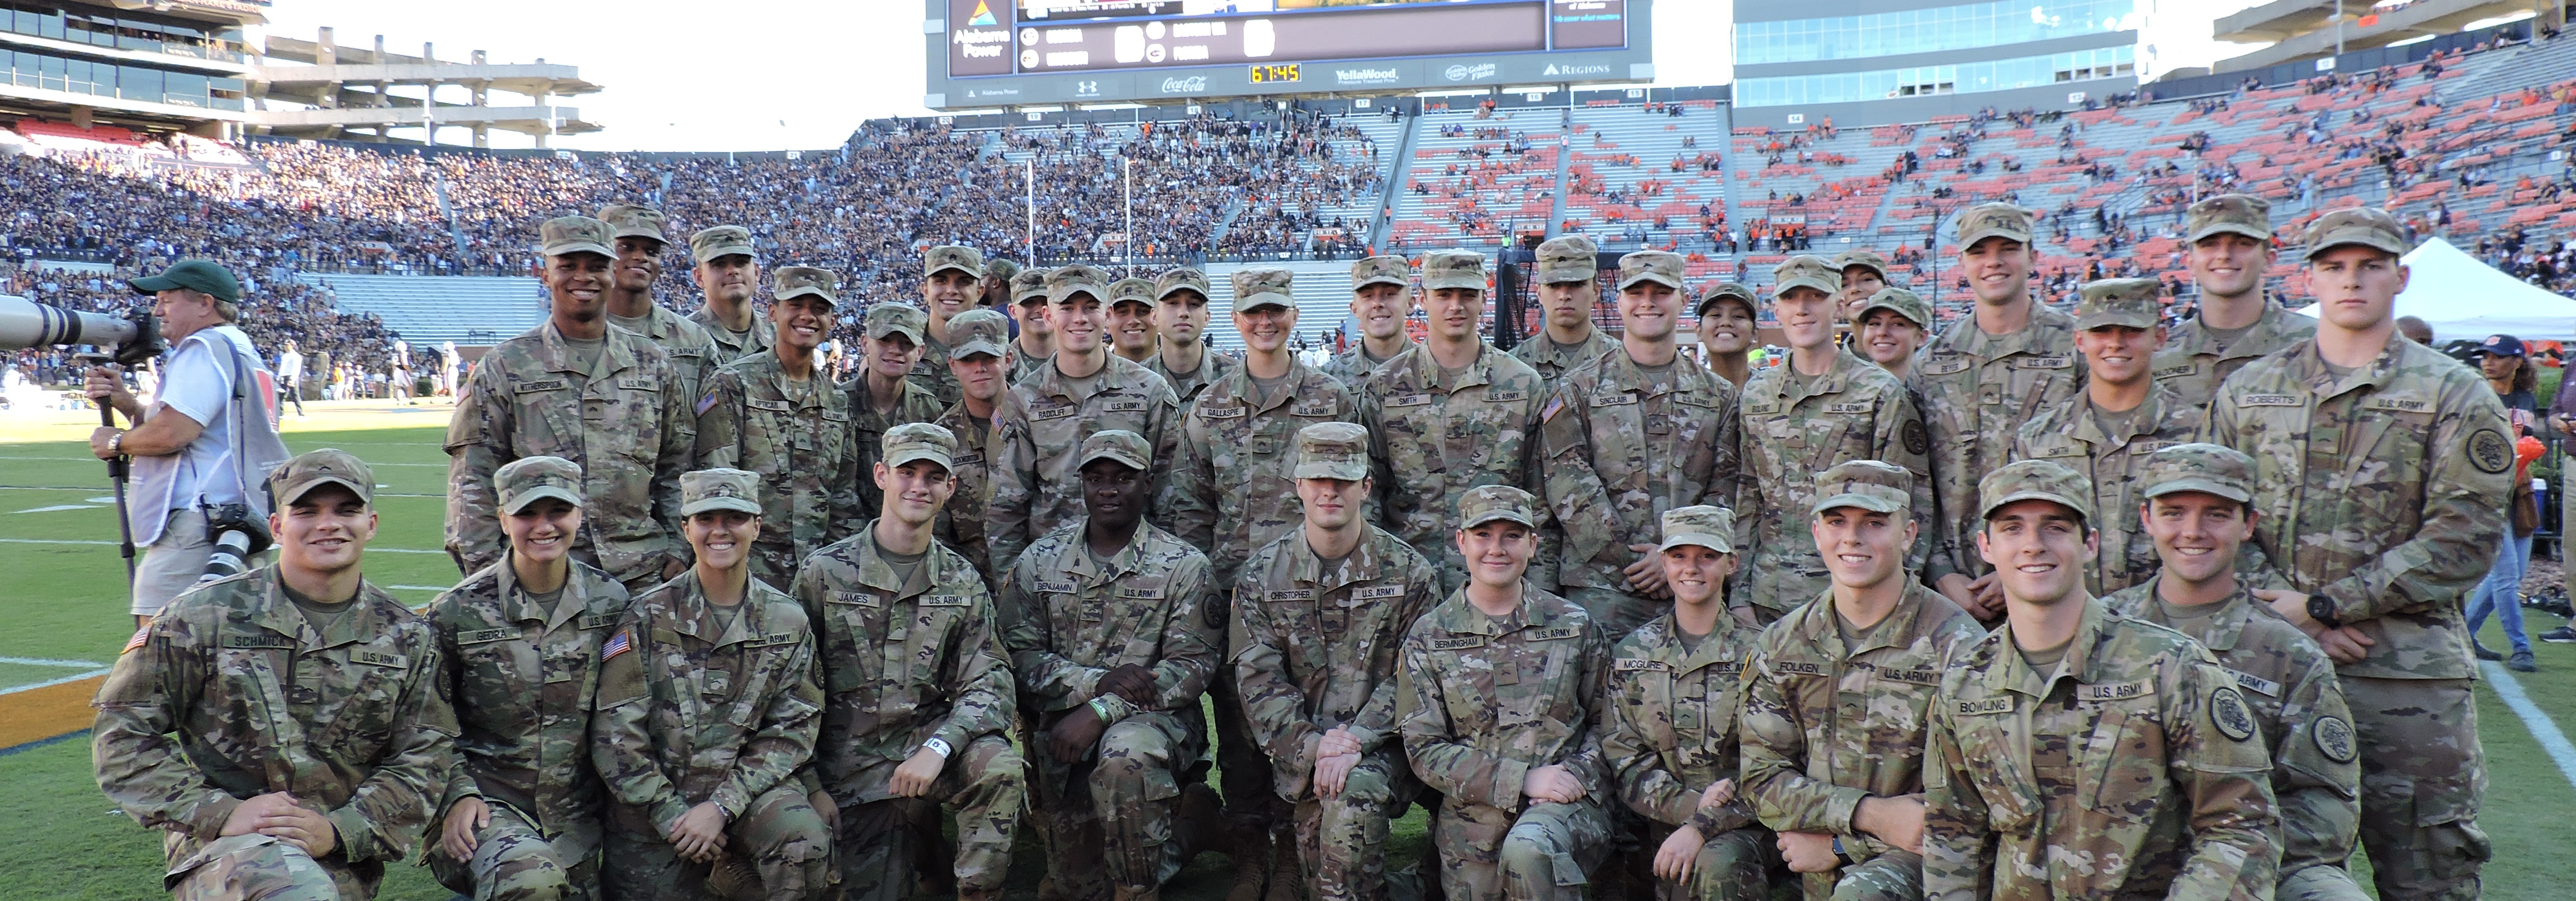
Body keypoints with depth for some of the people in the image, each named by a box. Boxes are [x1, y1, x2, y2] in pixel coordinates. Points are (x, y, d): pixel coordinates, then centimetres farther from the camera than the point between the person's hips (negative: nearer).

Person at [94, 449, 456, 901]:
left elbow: (423, 761, 6)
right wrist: (221, 814, -9)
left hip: (341, 855, 4)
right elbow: (121, 731, 2)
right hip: (220, 843, -4)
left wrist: (339, 831, -11)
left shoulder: (408, 639, 9)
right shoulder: (207, 616, 2)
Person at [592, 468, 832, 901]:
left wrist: (721, 807, -14)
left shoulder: (789, 622, 1)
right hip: (650, 807, 1)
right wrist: (673, 816, -12)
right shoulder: (648, 617, -3)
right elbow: (615, 734, -6)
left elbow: (792, 730, -3)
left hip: (743, 789, 0)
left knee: (805, 840, -27)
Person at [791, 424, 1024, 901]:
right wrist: (810, 786, -5)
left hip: (926, 738, 1)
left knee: (1000, 766, -29)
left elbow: (990, 685, -4)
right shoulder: (824, 571, -2)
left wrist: (938, 748, -22)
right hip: (852, 765, -1)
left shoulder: (963, 581, 4)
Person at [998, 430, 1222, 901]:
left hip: (1154, 718, -3)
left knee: (1125, 756, -39)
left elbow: (1192, 666, -9)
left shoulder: (1183, 566, -1)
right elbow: (1019, 657, -2)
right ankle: (1170, 840, 31)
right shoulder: (1038, 562, 7)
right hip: (1064, 728, 3)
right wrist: (1097, 681, -19)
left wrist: (1101, 711, -20)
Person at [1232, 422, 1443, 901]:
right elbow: (1259, 681, -1)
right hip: (1298, 748, 2)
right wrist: (1312, 745, -15)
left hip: (1380, 743, -2)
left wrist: (1356, 741, -16)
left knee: (1355, 791, -32)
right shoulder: (1260, 576, 6)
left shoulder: (1409, 572, 3)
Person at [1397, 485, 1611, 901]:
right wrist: (1522, 779, -13)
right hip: (1472, 825, 2)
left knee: (1528, 849, -32)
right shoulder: (1428, 637, 2)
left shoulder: (1573, 625, 5)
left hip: (1566, 804, -1)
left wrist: (1579, 773, -9)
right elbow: (1424, 749, -3)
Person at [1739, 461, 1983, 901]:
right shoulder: (1782, 643, 5)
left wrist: (1838, 844, -10)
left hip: (1921, 858, -7)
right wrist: (1869, 813, -16)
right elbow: (1762, 777, 1)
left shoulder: (1954, 644, -8)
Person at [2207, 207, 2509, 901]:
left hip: (2410, 674, -2)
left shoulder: (2455, 395, 3)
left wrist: (2324, 605, -13)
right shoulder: (2247, 393, 10)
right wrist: (2287, 619, -8)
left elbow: (2465, 539, -6)